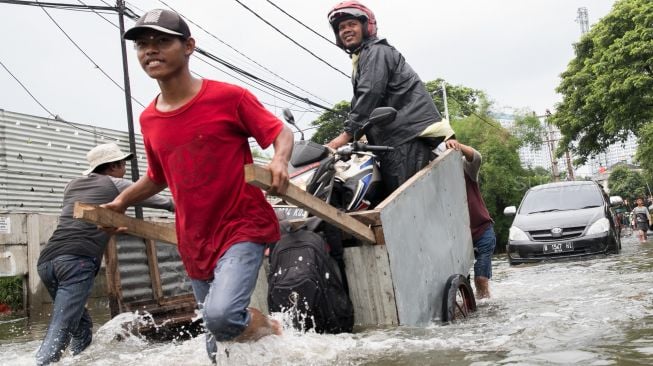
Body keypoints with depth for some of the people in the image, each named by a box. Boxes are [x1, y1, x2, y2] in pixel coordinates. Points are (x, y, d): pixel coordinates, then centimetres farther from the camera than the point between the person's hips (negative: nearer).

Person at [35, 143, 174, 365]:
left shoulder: (73, 185, 27)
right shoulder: (116, 185, 13)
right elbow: (157, 200, 26)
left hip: (46, 261, 7)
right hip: (77, 261, -7)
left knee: (82, 325, 18)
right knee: (58, 332, -15)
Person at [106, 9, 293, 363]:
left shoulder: (229, 97, -11)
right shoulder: (148, 119, 6)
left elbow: (281, 132, -5)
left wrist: (279, 161, -24)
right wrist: (122, 201, 16)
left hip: (242, 228, -6)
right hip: (195, 244, 6)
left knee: (221, 315, -28)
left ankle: (274, 333, 5)